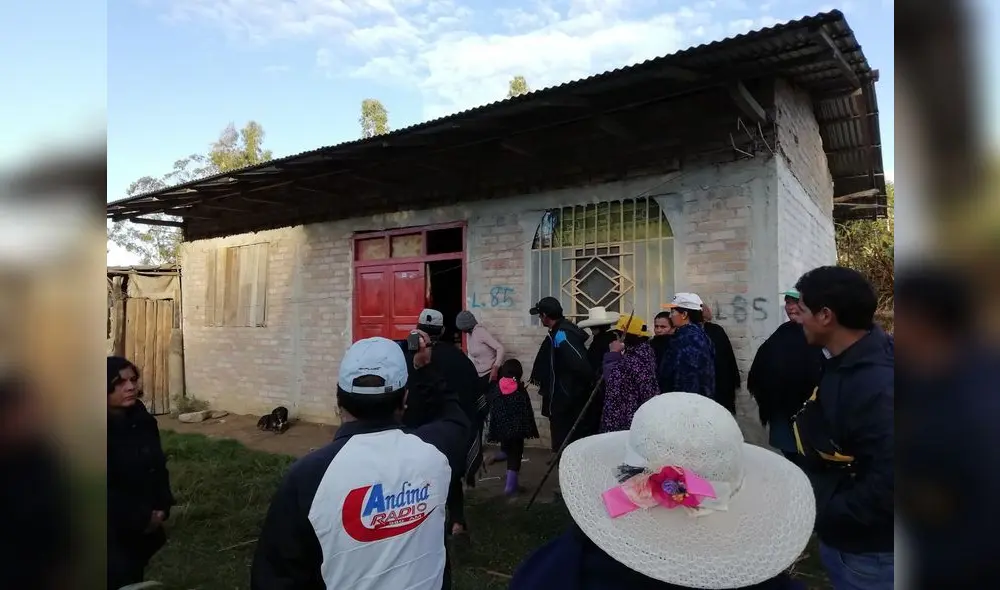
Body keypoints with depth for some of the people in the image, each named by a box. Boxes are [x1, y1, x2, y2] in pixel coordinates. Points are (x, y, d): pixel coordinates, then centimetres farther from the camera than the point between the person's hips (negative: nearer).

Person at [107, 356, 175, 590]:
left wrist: (162, 509, -5)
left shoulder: (144, 422, 0)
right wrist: (141, 519, -14)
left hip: (146, 527, 6)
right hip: (114, 531, -6)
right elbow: (109, 491, -22)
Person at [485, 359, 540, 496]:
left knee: (508, 451, 25)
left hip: (501, 427, 3)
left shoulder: (494, 388, 1)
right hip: (517, 427, -3)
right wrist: (530, 429, 3)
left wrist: (493, 431, 11)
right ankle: (510, 484, -7)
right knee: (515, 454, 2)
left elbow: (492, 411, 4)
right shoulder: (521, 390, -4)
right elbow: (527, 411, -5)